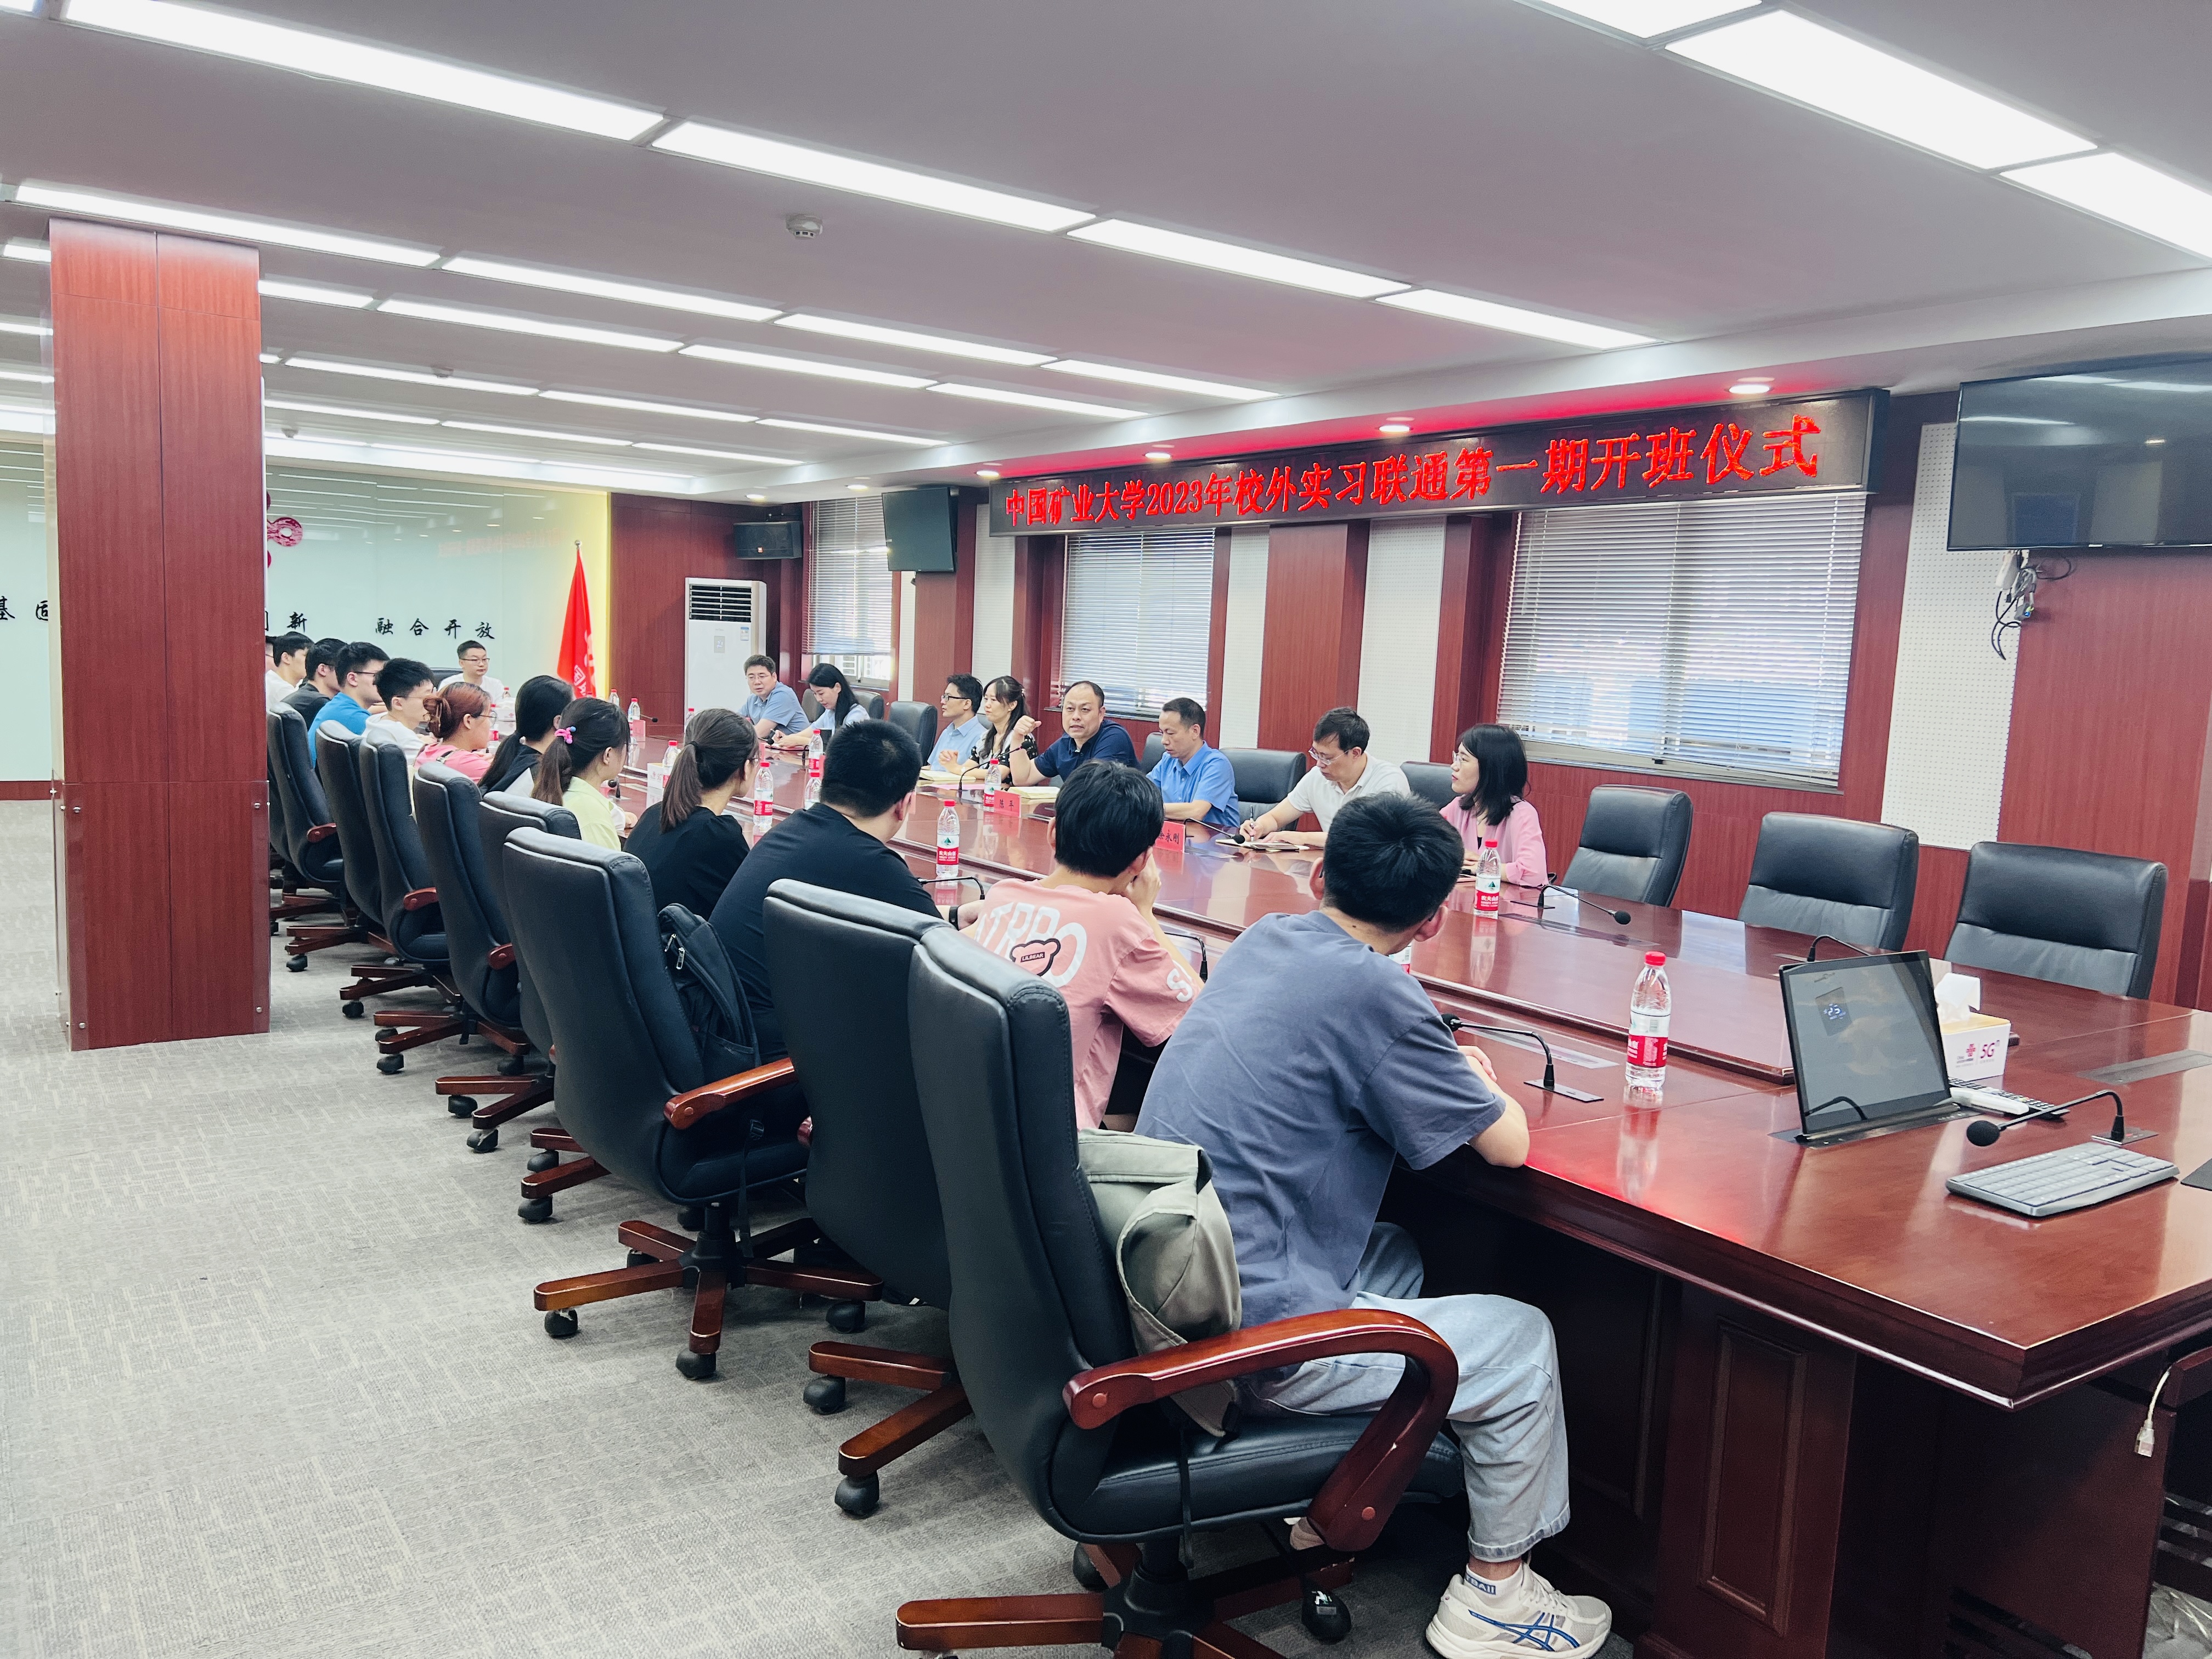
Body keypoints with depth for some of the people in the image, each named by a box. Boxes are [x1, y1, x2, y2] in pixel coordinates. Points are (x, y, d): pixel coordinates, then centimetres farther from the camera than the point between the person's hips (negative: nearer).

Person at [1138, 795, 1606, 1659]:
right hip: (1246, 1339, -8)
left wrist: (1435, 1063, 18)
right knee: (1524, 1339, 10)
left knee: (1397, 1257, 30)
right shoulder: (1372, 992, -18)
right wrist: (1477, 1077, 12)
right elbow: (1509, 1143, -8)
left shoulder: (1265, 939, 5)